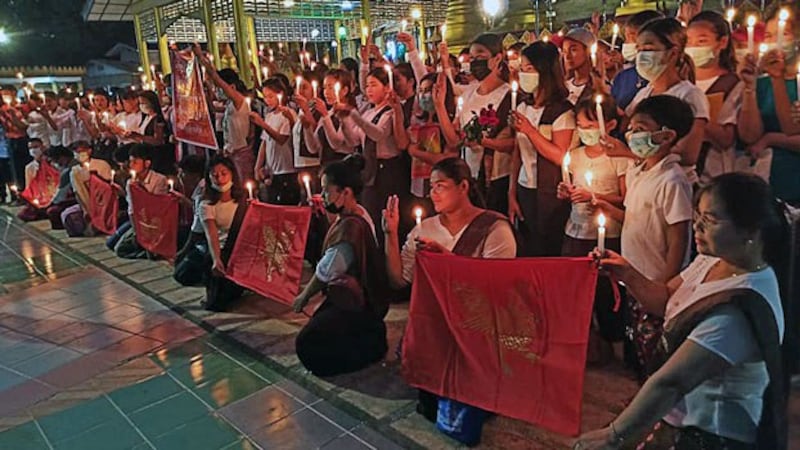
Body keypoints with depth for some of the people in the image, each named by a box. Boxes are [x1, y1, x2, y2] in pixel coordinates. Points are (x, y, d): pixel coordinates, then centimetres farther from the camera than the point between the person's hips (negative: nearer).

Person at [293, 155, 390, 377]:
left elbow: (325, 273, -20)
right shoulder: (357, 213, 3)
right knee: (316, 326, 22)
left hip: (355, 306, -11)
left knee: (307, 345, -7)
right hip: (362, 298, 11)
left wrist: (303, 297, -6)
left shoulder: (350, 227, -30)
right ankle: (371, 335, 21)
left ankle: (371, 347, 2)